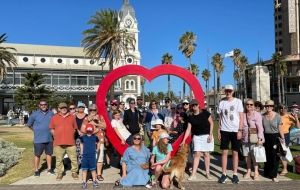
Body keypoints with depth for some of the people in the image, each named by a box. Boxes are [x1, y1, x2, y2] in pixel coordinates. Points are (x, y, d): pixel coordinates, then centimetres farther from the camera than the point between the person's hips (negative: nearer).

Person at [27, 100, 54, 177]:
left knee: (49, 153, 13)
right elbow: (29, 124, 5)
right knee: (37, 155, 4)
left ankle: (49, 168, 26)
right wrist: (36, 130, 4)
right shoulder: (35, 114, -4)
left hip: (49, 138, 3)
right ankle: (36, 170, 18)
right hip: (39, 139, -3)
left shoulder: (51, 113, 2)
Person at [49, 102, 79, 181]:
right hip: (58, 143, 0)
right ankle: (59, 173, 22)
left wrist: (70, 136, 6)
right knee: (59, 160, 8)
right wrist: (57, 136, 1)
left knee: (73, 159, 3)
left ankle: (74, 172, 18)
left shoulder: (72, 117, 9)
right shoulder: (54, 117, 6)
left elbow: (75, 128, 14)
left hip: (70, 142, 1)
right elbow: (52, 129, 9)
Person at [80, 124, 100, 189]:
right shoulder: (83, 137, 0)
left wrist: (96, 150, 8)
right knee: (84, 169, 5)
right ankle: (84, 182, 15)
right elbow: (81, 144, 15)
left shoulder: (95, 137, -1)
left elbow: (98, 144, 14)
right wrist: (82, 151, 9)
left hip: (92, 156, 0)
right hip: (85, 156, 0)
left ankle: (94, 181, 23)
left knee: (93, 169, 8)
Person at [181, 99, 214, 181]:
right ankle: (193, 174, 3)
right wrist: (184, 140, -5)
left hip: (206, 135, -1)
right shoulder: (191, 116, 0)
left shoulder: (205, 112, -7)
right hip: (197, 136, 2)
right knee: (197, 154, -1)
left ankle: (207, 173, 19)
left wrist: (210, 134, -9)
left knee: (206, 154, 5)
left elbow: (211, 123, -2)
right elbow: (188, 129, 0)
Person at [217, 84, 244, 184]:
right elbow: (220, 118, 9)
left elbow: (241, 117, -2)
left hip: (235, 130, -1)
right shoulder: (222, 102, 6)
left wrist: (240, 130, -9)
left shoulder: (238, 101, 0)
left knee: (235, 152, 4)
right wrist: (219, 131, 4)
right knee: (224, 152, 3)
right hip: (224, 130, 2)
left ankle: (235, 174, 12)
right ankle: (224, 174, 9)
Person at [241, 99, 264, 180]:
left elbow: (260, 127, -12)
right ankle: (248, 171, 24)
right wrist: (240, 135, 11)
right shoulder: (243, 115, 8)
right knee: (247, 155, 10)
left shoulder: (257, 114, -6)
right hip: (245, 138, 5)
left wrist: (259, 138, -20)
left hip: (254, 138, -4)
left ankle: (256, 172, 12)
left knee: (254, 155, -2)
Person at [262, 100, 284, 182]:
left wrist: (283, 138, -4)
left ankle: (274, 175, 9)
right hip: (266, 137, 2)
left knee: (275, 156, -1)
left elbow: (280, 129, -1)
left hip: (275, 137, -2)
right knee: (267, 156, 10)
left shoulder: (277, 116, -4)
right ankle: (267, 173, 25)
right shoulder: (263, 116, 0)